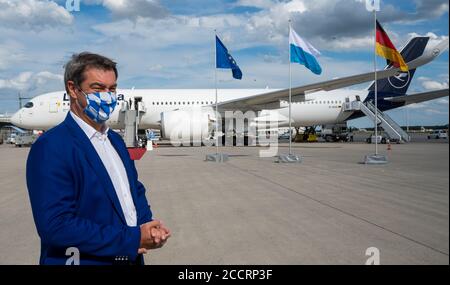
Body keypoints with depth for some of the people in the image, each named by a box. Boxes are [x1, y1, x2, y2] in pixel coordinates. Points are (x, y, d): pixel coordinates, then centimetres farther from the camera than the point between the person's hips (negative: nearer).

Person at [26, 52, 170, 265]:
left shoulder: (115, 140, 7)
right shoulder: (50, 147, -18)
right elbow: (55, 225, -25)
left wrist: (148, 226, -7)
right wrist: (133, 239, -23)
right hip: (88, 259, -7)